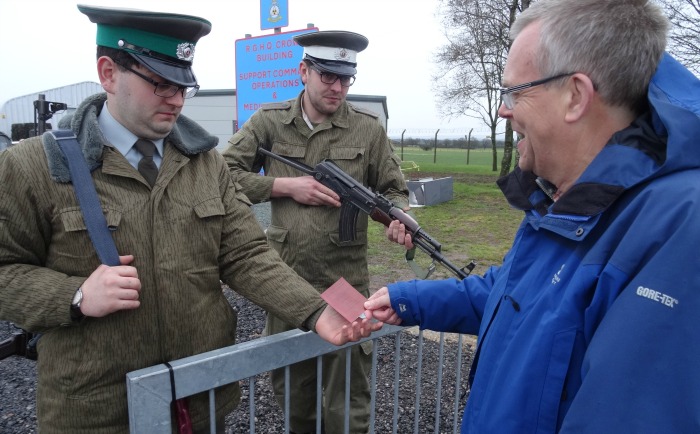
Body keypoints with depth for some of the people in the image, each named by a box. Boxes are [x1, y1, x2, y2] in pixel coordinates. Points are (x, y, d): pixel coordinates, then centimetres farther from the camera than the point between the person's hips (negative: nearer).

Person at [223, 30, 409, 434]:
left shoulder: (369, 128, 0)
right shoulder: (269, 121, 2)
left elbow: (394, 190, 5)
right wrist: (287, 186, -13)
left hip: (346, 283, -1)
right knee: (291, 390, 21)